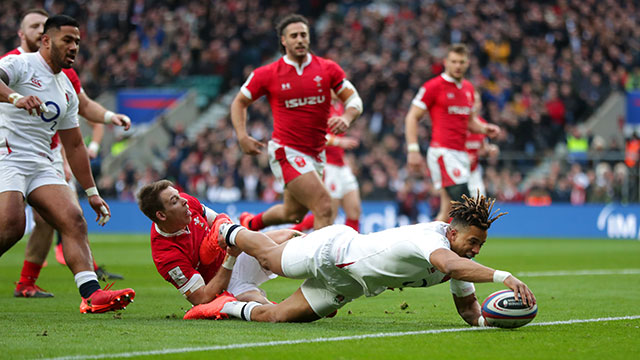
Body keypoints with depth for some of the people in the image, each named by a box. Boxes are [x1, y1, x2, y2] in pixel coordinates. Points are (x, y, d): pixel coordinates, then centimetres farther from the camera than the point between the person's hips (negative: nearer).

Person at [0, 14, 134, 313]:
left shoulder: (67, 91, 20)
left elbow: (74, 146, 25)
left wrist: (92, 192, 22)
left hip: (42, 165, 7)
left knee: (73, 220, -12)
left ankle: (92, 295, -22)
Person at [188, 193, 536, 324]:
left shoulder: (459, 252, -15)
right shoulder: (430, 238, -40)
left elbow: (466, 305, -3)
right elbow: (450, 265, -63)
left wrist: (483, 319, -25)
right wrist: (503, 276, -72)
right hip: (331, 249, -6)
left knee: (273, 316, 10)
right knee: (268, 255, 23)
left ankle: (229, 306, 36)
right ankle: (227, 232, 53)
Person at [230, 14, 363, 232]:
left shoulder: (328, 68, 1)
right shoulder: (267, 74, -4)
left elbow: (354, 99, 2)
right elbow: (239, 102, 7)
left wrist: (346, 118, -21)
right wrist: (242, 137, -7)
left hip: (316, 153, 5)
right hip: (287, 152, -5)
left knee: (293, 214, 21)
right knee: (324, 207, -21)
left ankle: (251, 223, 49)